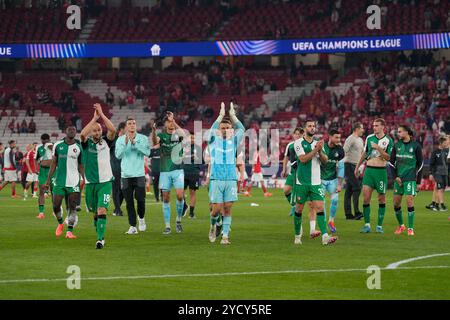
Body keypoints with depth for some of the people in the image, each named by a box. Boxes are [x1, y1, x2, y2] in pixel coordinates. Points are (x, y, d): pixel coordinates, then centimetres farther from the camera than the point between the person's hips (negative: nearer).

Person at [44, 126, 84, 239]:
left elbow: (81, 166, 7)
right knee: (56, 206, 1)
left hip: (74, 182, -1)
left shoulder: (79, 148, 3)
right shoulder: (58, 145, 5)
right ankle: (60, 223, 30)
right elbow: (54, 163, 10)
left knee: (72, 207, -5)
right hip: (59, 181, 1)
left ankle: (69, 231, 0)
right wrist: (48, 180, 7)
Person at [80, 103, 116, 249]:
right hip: (90, 182, 1)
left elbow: (112, 130, -15)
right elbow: (82, 134, -20)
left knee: (102, 210, -16)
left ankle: (100, 239, -18)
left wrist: (101, 114, -14)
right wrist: (94, 118, -18)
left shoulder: (106, 141, 4)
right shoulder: (87, 143, 2)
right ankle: (100, 236, 30)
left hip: (105, 182, -1)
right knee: (95, 212, 10)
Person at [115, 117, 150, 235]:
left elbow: (147, 152, -12)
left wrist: (135, 143, -18)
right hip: (126, 175, 1)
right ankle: (132, 226, 5)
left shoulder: (143, 138, 3)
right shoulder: (120, 139, 6)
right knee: (129, 202, 1)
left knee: (140, 199, -6)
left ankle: (141, 218, 22)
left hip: (139, 174, -1)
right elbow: (118, 155, -6)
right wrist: (125, 143, -17)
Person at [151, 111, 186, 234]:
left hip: (177, 170, -1)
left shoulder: (178, 134, 3)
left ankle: (179, 220, 9)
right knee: (166, 198, 1)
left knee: (180, 196, -12)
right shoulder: (162, 135, 4)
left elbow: (184, 135, -20)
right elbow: (154, 142, -17)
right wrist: (153, 131, -38)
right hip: (165, 171, 1)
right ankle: (167, 226, 7)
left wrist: (175, 123, -32)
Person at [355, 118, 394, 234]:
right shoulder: (369, 138, 8)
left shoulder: (388, 140, -4)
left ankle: (379, 225, 10)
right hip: (369, 169, 3)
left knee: (381, 198, 3)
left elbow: (388, 157, -10)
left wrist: (378, 148, -21)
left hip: (381, 171, -3)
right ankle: (367, 225, -2)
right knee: (366, 197, -6)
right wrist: (357, 167, 24)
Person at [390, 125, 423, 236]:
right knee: (396, 203, 4)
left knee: (409, 201, -11)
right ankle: (401, 225, 23)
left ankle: (410, 228, -5)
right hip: (398, 178, 4)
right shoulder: (397, 145, 7)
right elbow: (391, 161, 10)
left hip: (410, 178, -4)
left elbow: (420, 163, 1)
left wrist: (418, 180, -1)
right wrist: (395, 176, 0)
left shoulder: (415, 146, -3)